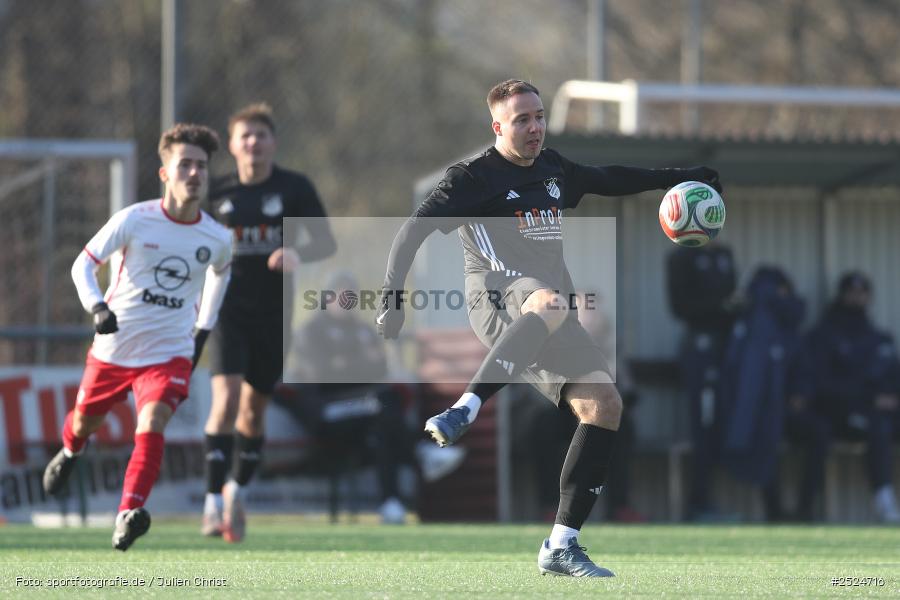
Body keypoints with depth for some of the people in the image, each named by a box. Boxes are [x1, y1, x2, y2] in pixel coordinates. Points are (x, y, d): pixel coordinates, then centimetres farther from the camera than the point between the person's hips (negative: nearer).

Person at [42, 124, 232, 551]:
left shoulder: (217, 239, -4)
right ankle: (69, 453, 56)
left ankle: (129, 512, -29)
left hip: (170, 352, 0)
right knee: (85, 421, 19)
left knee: (152, 423, -26)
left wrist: (202, 331, 21)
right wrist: (96, 308, -27)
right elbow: (83, 264, -9)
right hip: (113, 347, 0)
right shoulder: (134, 220, -13)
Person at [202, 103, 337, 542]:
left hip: (273, 312, 1)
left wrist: (298, 253, -23)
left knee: (254, 410, 10)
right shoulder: (218, 194, 3)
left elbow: (327, 242, -3)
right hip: (228, 307, -1)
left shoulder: (294, 188, -1)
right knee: (226, 397, -19)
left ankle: (238, 490, 34)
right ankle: (214, 502, -20)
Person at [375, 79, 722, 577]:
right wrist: (392, 296, -15)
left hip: (547, 323, 7)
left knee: (604, 404, -12)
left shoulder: (552, 169, 20)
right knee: (551, 301, -42)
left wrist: (683, 178, 37)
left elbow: (610, 180, 37)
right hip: (496, 299, -7)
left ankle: (561, 546, -8)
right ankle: (465, 410, -48)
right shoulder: (473, 177, 0)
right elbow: (414, 230, -5)